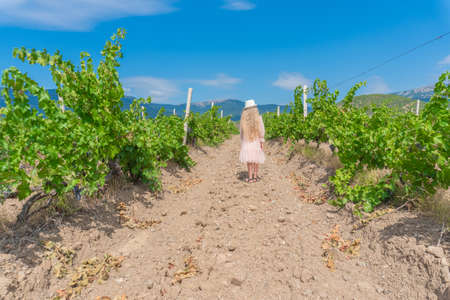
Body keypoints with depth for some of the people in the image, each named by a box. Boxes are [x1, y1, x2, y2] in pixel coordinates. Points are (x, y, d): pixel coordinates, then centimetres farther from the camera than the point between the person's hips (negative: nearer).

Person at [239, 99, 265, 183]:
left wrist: (242, 142, 9)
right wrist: (262, 141, -5)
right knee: (256, 158, 10)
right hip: (256, 141, 0)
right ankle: (255, 176, 12)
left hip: (247, 142, 1)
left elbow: (242, 131, 1)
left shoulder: (243, 118, -3)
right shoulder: (258, 117, -6)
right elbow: (261, 130, -9)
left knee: (249, 159, 5)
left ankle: (250, 177, 3)